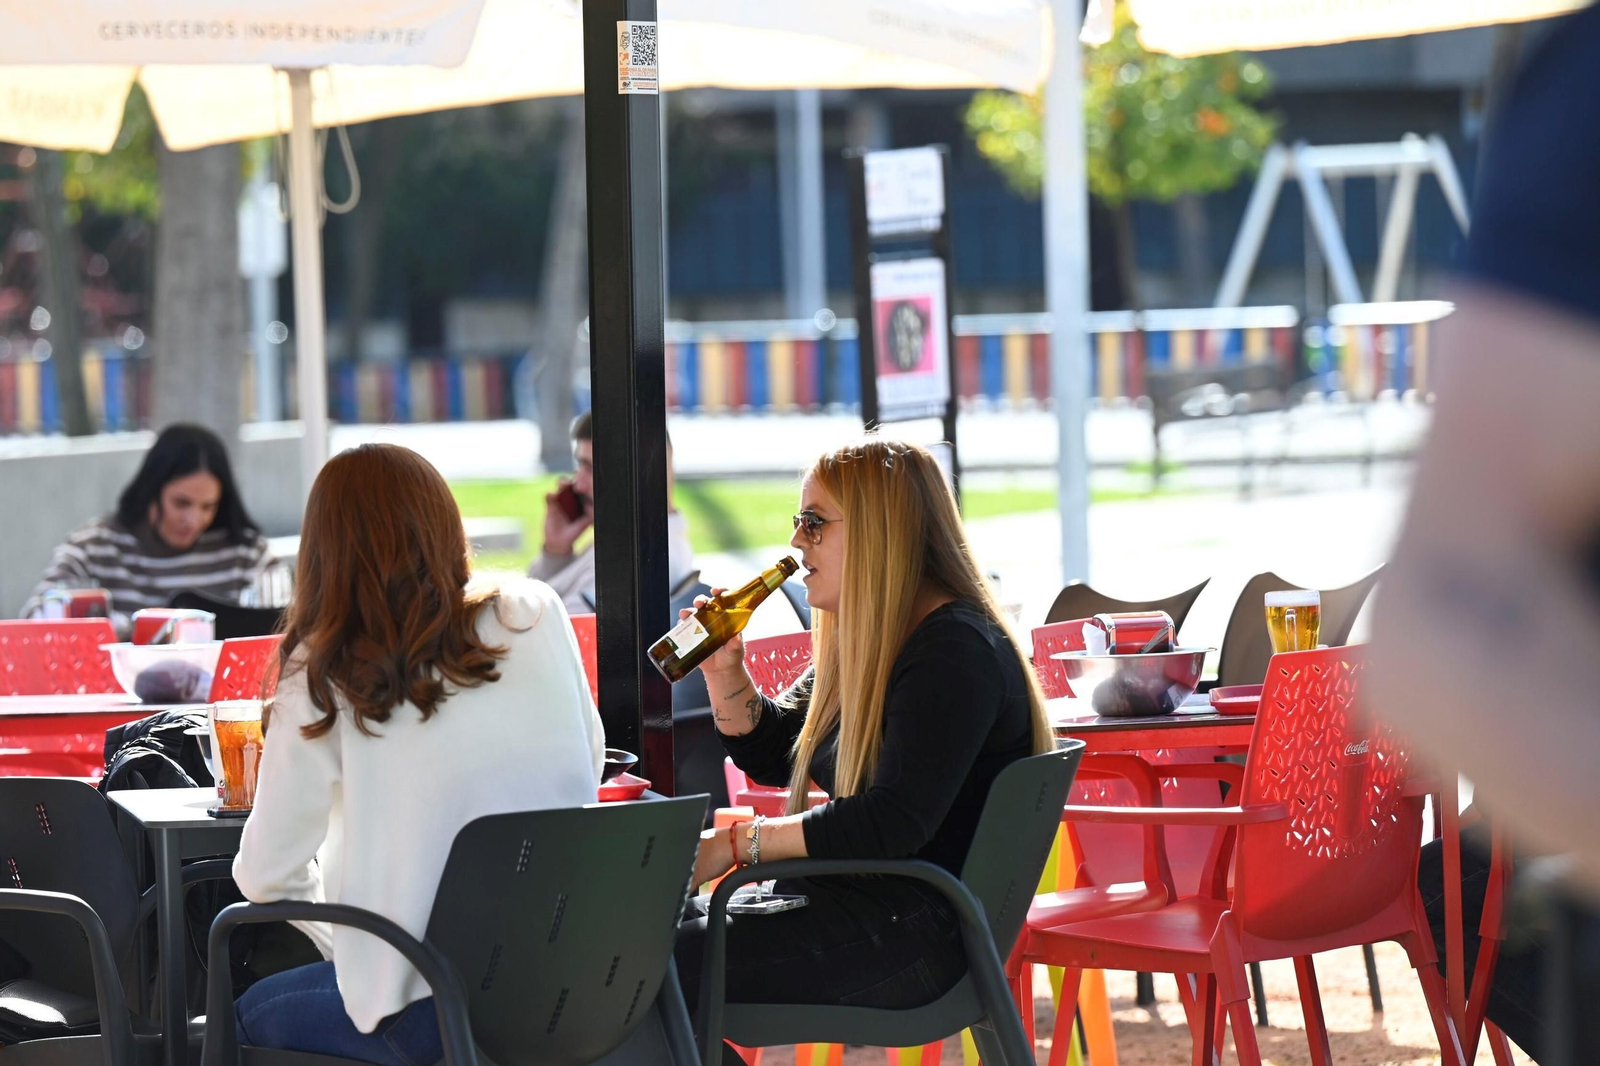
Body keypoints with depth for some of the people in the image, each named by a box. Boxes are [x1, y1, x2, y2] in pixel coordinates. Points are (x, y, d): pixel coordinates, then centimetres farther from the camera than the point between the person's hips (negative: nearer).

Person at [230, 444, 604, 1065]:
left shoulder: (321, 685, -11)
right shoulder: (536, 618, -2)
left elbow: (267, 875, -6)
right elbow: (590, 760, 13)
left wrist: (341, 941, 14)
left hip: (429, 1015, -4)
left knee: (250, 1013, 26)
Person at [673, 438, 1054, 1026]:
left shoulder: (956, 652, -16)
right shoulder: (861, 643, 16)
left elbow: (895, 823, -26)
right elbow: (771, 757, 26)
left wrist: (738, 841, -21)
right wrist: (724, 671, 7)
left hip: (921, 932, -10)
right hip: (852, 899, 10)